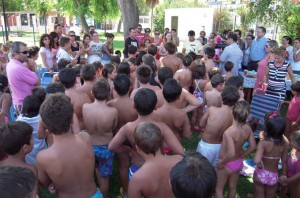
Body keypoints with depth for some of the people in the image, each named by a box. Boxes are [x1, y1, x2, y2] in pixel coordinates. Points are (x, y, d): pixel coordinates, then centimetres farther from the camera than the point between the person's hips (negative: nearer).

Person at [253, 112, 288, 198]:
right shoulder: (285, 142, -16)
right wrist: (284, 175, 10)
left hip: (261, 174, -3)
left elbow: (257, 160, -42)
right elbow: (284, 161, -4)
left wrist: (260, 164, -19)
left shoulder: (263, 142, -28)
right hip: (274, 176, 3)